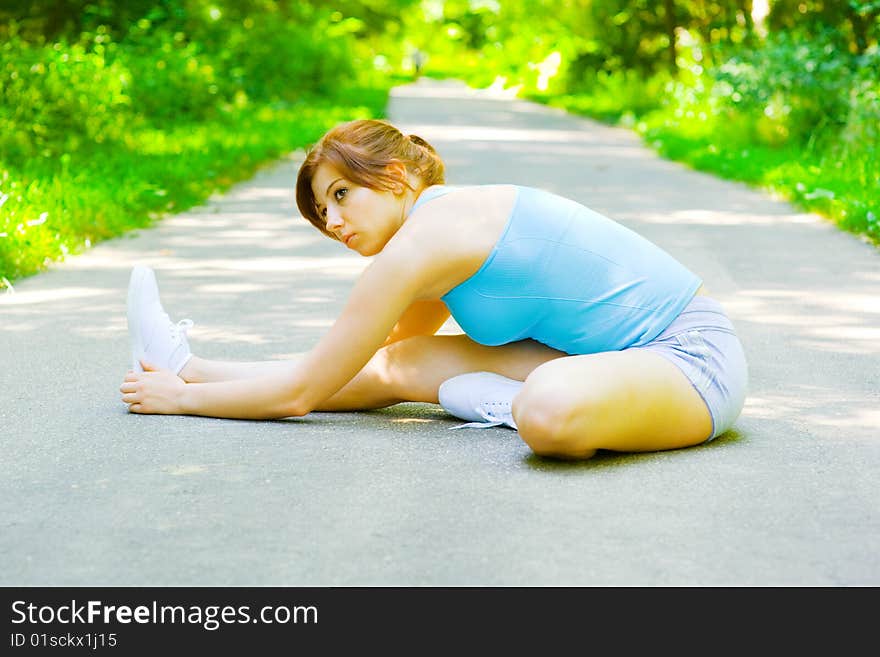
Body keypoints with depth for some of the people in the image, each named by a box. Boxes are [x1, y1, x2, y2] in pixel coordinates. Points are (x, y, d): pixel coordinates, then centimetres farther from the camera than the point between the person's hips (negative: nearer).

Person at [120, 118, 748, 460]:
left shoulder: (421, 241, -17)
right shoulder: (451, 215, 12)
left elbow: (299, 392, -11)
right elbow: (395, 348, 28)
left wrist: (180, 398, 3)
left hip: (691, 358, -9)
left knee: (551, 412, -42)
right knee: (403, 366, 7)